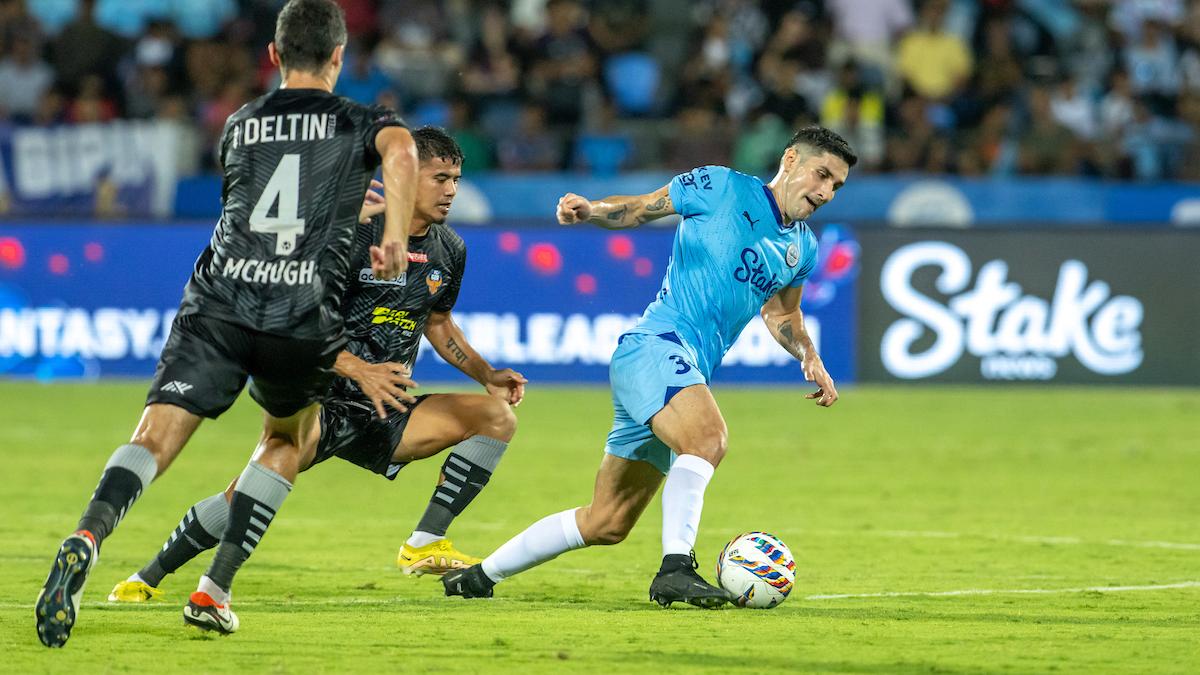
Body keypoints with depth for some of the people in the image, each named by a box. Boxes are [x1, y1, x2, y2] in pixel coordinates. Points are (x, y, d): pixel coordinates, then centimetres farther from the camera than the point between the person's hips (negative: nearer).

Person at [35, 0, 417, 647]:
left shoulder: (239, 126, 24)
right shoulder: (360, 123, 14)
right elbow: (400, 151, -10)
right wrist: (395, 237, -17)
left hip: (218, 302, 1)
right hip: (304, 317, -1)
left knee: (154, 439, -11)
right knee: (286, 441, 24)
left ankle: (89, 534, -42)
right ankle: (213, 591, 13)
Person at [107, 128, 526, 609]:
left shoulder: (449, 250, 9)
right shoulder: (351, 231, -12)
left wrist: (487, 375, 14)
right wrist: (360, 370, -26)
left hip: (384, 413, 6)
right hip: (320, 400, -6)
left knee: (497, 415, -10)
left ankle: (424, 546, -8)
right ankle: (146, 578, -13)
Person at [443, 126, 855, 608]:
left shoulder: (802, 249, 17)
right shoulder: (720, 187, -1)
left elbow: (780, 314, 32)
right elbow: (635, 209, 7)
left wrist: (810, 359, 15)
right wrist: (589, 211, -12)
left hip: (690, 376, 8)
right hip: (656, 346, -8)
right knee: (707, 437, -37)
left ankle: (481, 575, 22)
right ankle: (675, 569, -40)